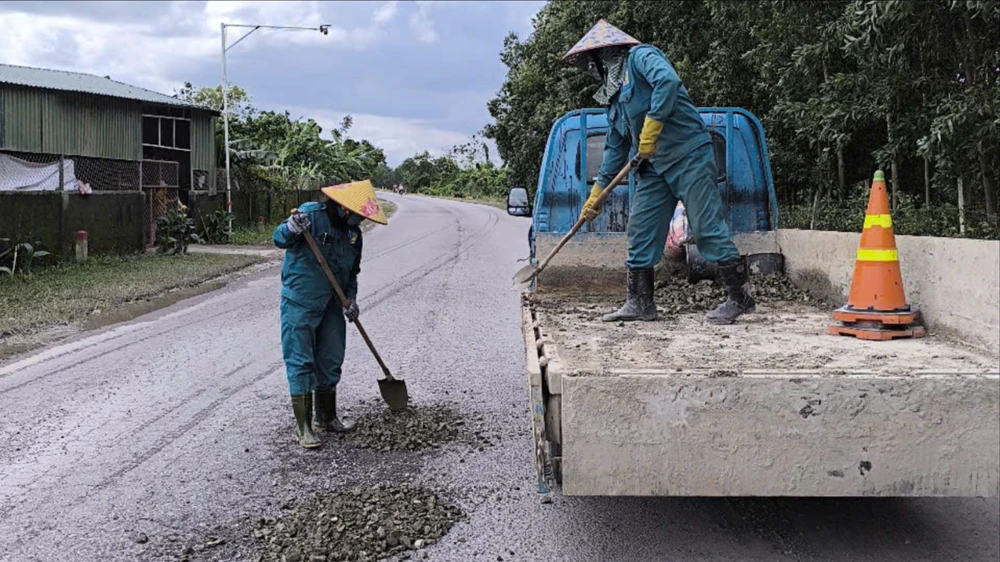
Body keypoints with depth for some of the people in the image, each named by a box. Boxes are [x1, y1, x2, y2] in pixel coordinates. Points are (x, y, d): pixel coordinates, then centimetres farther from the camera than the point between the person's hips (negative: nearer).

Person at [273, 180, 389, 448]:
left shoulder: (353, 232, 6)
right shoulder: (312, 214, -15)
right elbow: (279, 239, -23)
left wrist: (351, 299, -1)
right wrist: (292, 228, -45)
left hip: (331, 306, 7)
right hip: (300, 304, -7)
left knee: (330, 363, 14)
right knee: (301, 363, -4)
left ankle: (326, 417, 30)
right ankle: (303, 426, 4)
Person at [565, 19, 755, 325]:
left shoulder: (640, 56, -3)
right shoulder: (614, 97, 21)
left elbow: (667, 80, -25)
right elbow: (615, 148, 24)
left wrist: (651, 127, -25)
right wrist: (596, 194, 22)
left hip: (689, 155, -9)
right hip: (653, 166, 9)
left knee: (706, 227, -9)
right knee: (640, 229, 6)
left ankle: (740, 297, 0)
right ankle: (639, 303, 13)